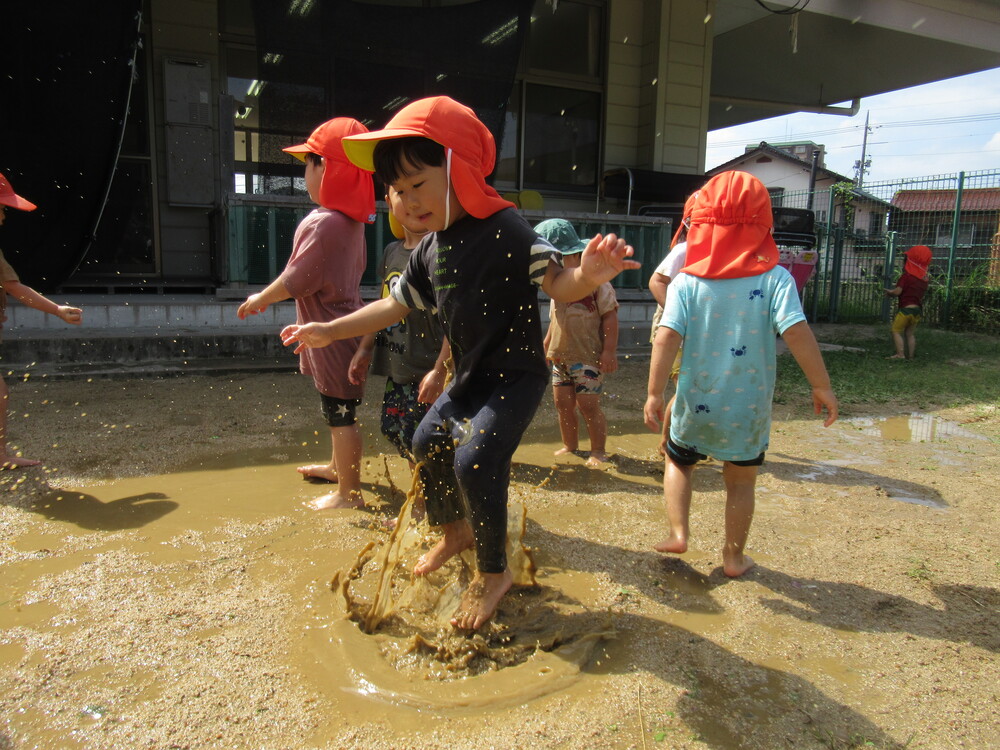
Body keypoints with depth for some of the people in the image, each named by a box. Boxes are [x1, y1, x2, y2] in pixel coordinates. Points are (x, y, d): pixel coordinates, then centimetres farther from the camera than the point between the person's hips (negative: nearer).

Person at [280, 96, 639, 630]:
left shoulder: (504, 231, -22)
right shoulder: (431, 249, 2)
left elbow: (558, 284, -31)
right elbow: (396, 304, 13)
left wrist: (588, 276, -55)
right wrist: (329, 330, 13)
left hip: (517, 375, -9)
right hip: (470, 377, 9)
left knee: (475, 459, -22)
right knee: (427, 442, 19)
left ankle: (493, 572, 3)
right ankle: (455, 531, 44)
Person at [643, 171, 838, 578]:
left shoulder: (687, 281, -7)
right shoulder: (774, 277, -9)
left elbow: (667, 337, -15)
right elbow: (797, 332, -18)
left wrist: (654, 393, -12)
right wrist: (822, 386, -9)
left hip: (696, 402, 0)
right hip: (749, 405, 0)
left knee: (678, 461, 25)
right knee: (741, 480, 18)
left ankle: (678, 532, 13)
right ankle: (734, 556, 27)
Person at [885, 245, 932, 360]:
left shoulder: (906, 276, -11)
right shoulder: (924, 278, 12)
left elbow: (897, 291, -17)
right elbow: (922, 294, 19)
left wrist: (889, 292, 4)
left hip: (906, 308, -8)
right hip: (918, 309, 8)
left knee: (896, 331, -3)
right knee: (910, 333, 13)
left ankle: (900, 354, -13)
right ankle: (910, 356, 13)